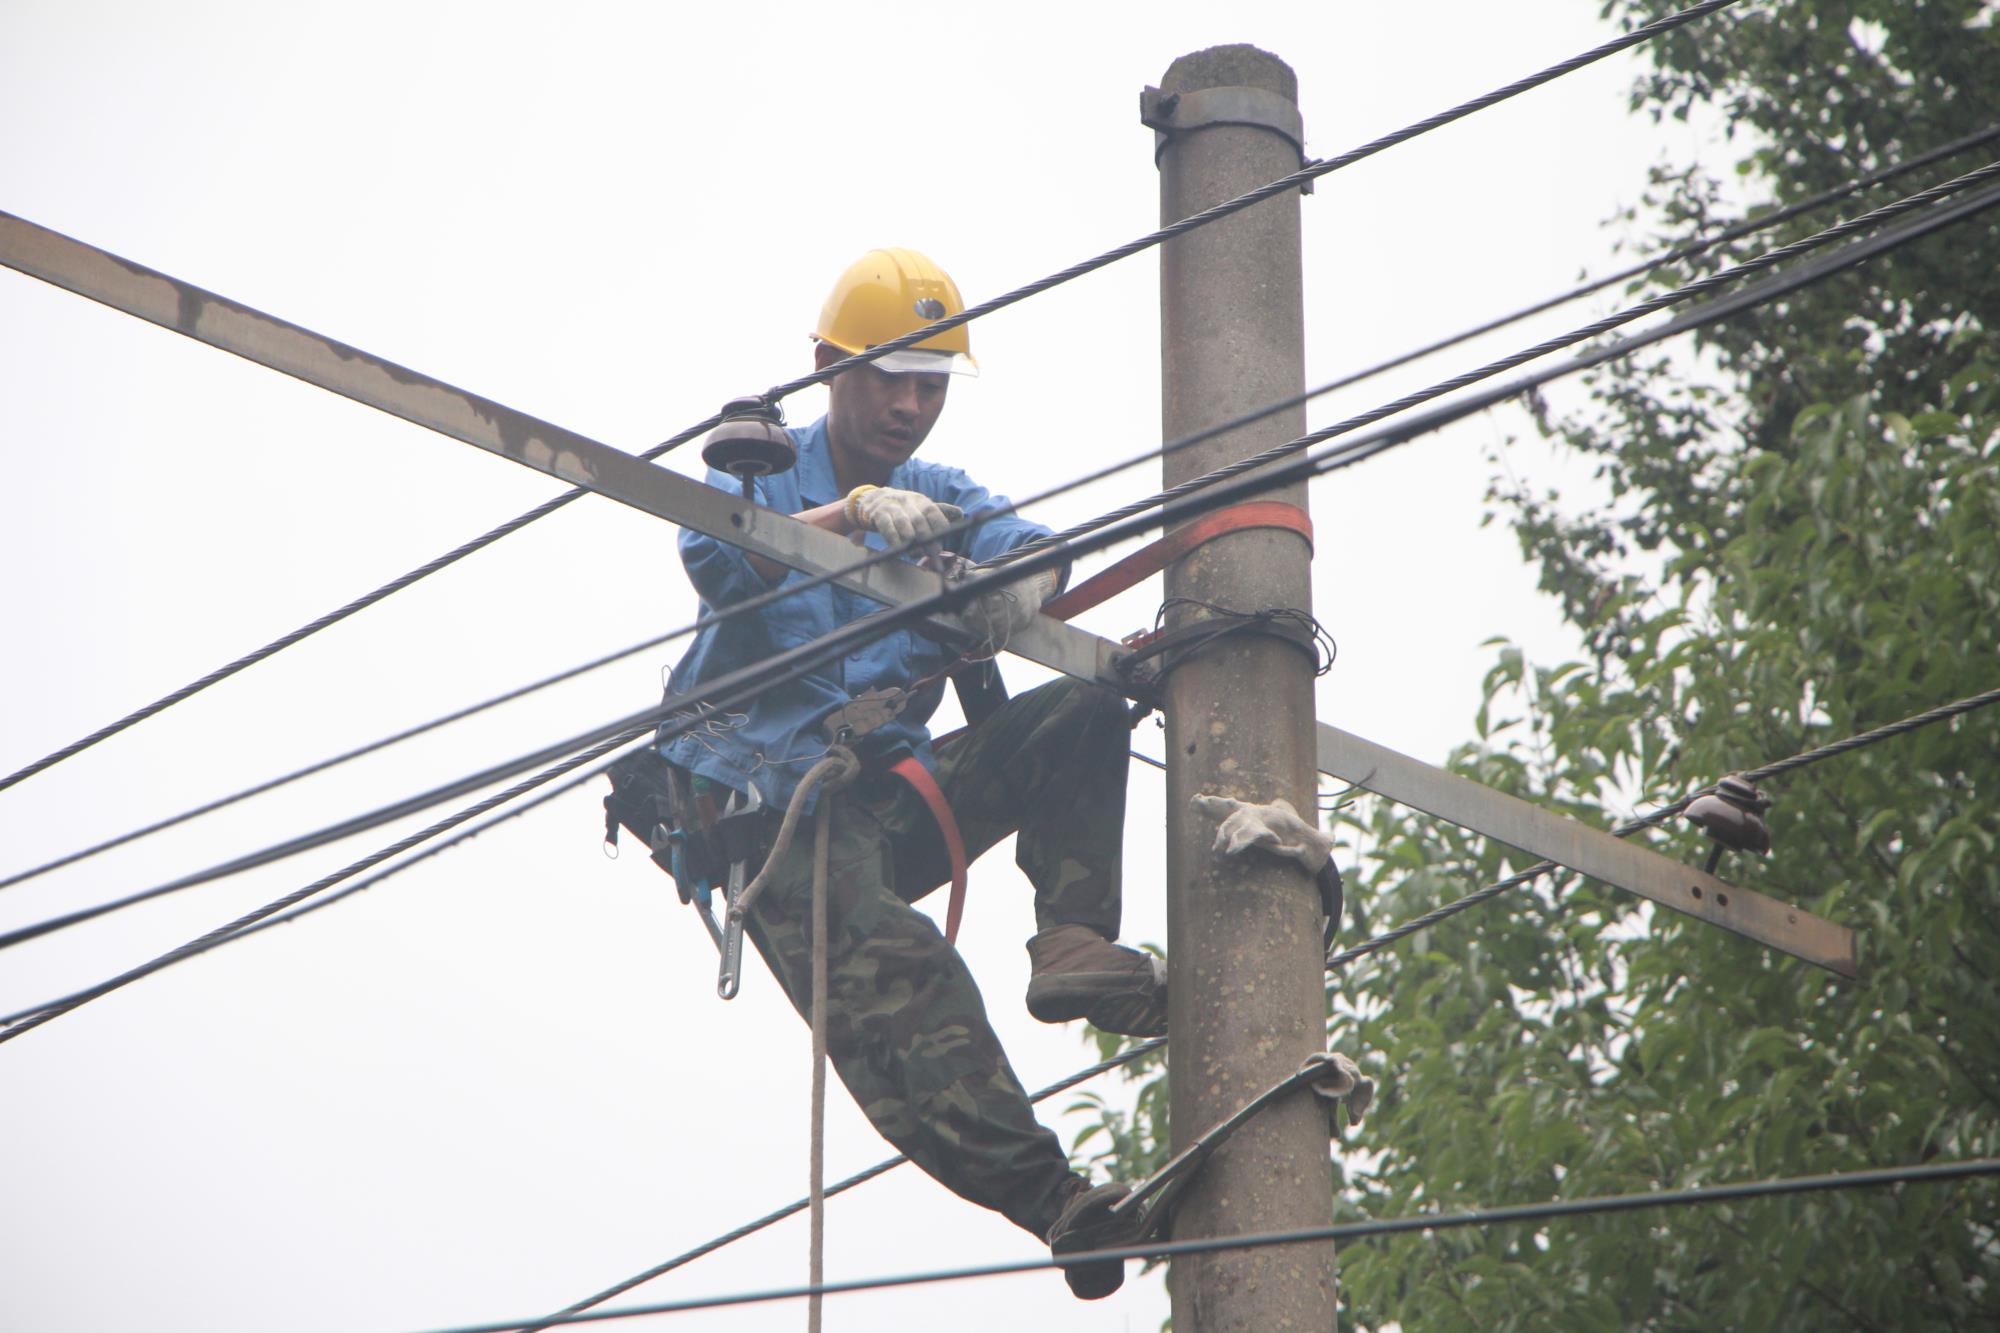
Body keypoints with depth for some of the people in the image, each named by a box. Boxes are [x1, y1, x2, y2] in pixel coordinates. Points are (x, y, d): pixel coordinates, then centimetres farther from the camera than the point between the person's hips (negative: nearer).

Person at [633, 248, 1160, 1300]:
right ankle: (1048, 1198, -44)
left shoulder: (941, 500, 20)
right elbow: (713, 559, -16)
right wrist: (854, 513, -33)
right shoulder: (762, 474, 8)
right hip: (779, 805, -5)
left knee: (1085, 711, -12)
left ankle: (1073, 949, -25)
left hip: (901, 789, 5)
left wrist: (1023, 576, -30)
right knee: (891, 965, -30)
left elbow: (1016, 538, -4)